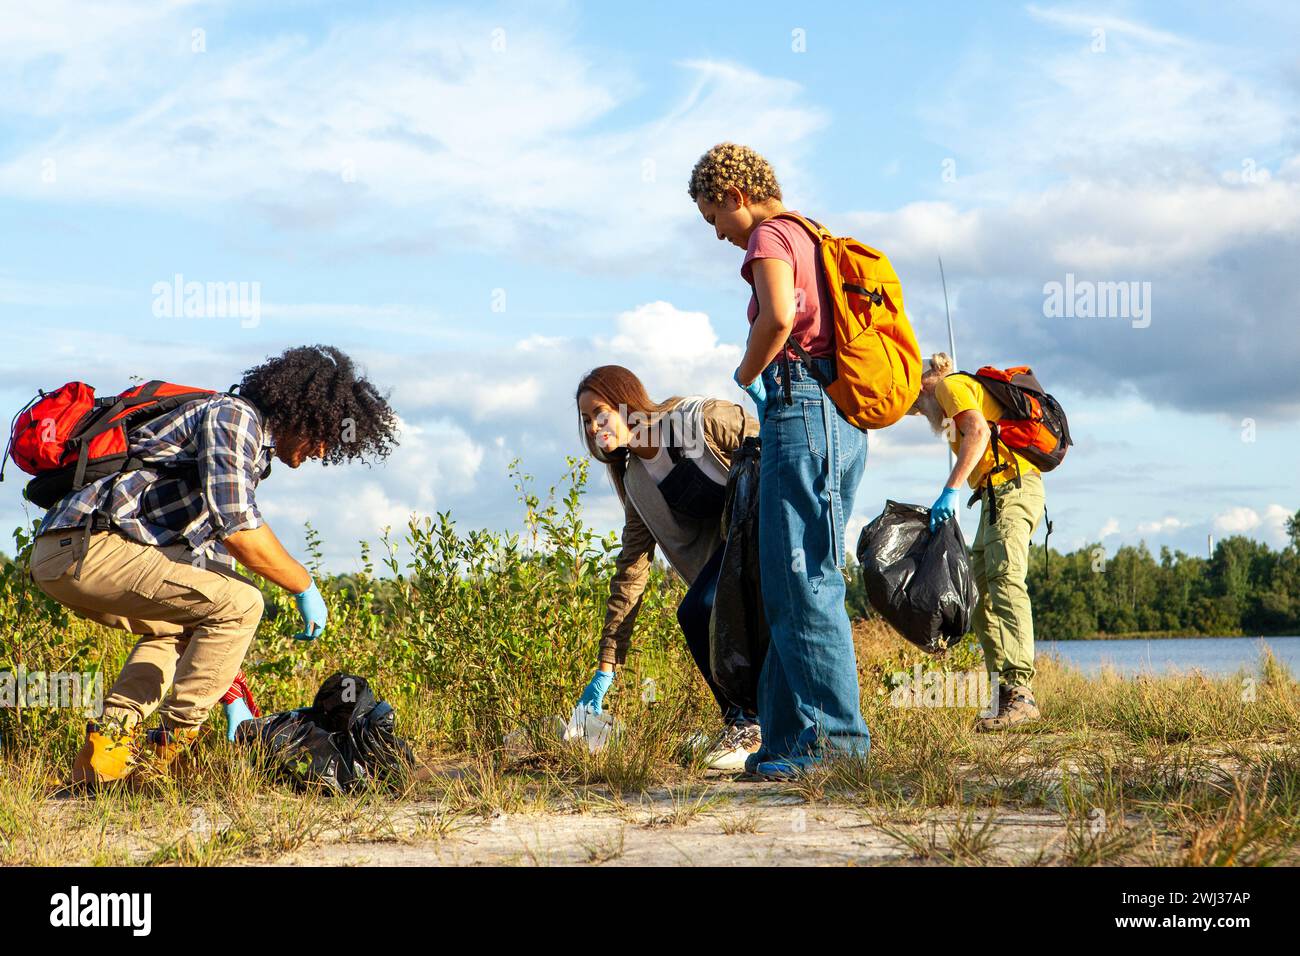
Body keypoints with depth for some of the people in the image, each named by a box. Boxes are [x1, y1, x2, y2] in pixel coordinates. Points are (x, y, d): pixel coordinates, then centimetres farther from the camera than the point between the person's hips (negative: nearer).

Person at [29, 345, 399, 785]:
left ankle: (108, 741, 12)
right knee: (240, 602, -12)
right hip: (86, 546, -11)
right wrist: (305, 587, -3)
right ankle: (169, 747, -4)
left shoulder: (250, 452, 25)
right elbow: (238, 529, -19)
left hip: (59, 556, 11)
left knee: (180, 625, 30)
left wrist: (235, 699, 26)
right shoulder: (234, 416, -5)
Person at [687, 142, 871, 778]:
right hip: (841, 418, 10)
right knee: (790, 582, 9)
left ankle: (834, 732, -11)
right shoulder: (814, 239, 24)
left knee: (801, 581, -10)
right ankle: (787, 734, 10)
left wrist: (746, 372, -7)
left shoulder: (771, 237, -4)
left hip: (800, 410, -10)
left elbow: (778, 317, -23)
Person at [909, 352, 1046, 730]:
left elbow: (978, 432, -17)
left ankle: (1020, 691, -34)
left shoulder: (951, 385, 1)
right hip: (1001, 492, 10)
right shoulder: (970, 390, 31)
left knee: (1004, 580, -22)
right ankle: (1003, 690, 1)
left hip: (1009, 485, -10)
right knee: (979, 588, 6)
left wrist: (950, 490, -24)